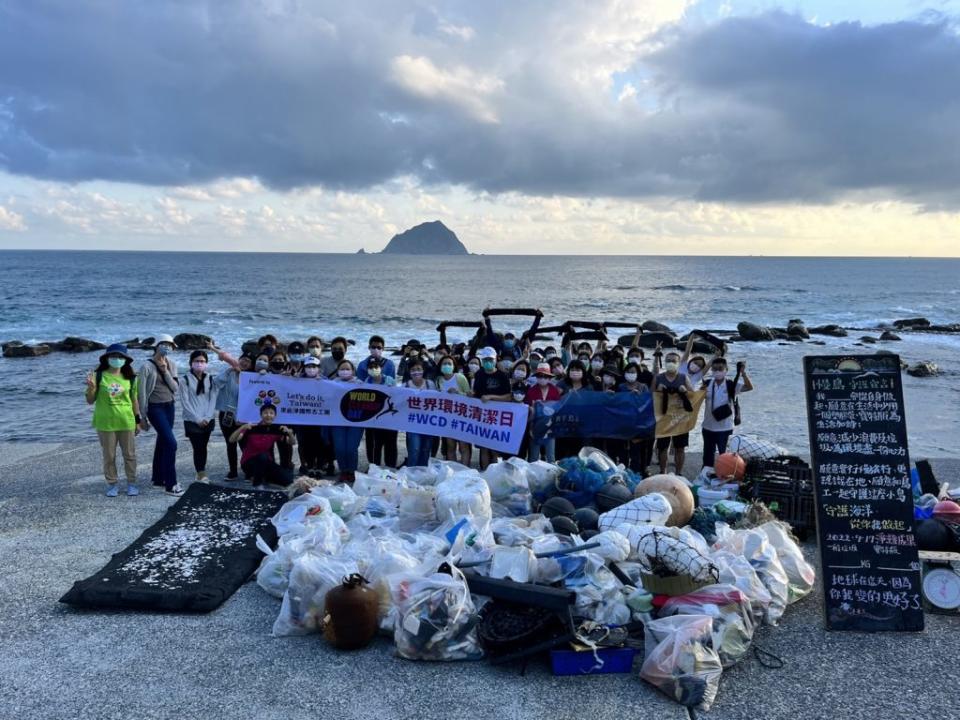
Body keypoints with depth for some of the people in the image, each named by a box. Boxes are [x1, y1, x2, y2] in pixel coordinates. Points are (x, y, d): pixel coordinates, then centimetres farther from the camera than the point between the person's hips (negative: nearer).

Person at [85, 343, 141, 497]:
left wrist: (138, 420, 8)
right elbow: (90, 401, -2)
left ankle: (132, 483, 21)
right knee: (109, 456, 9)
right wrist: (91, 387, -20)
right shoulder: (99, 376, -5)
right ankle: (111, 484, 21)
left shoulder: (130, 378, 1)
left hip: (126, 422, 2)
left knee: (129, 455, 9)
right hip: (105, 423, -1)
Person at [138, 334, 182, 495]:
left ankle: (158, 478, 28)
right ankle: (170, 484, -8)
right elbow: (142, 393, -9)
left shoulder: (171, 364, 6)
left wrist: (165, 371, -14)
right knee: (171, 443, -14)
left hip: (170, 406, 6)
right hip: (155, 408, -6)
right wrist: (142, 417, -8)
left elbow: (175, 387, -2)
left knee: (162, 442, 14)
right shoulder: (147, 366, -11)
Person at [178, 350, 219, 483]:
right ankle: (202, 474, -4)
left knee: (203, 447, 7)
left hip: (208, 420, 3)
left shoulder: (211, 379, 7)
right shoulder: (185, 380, -2)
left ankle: (200, 474, 15)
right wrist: (198, 419, -11)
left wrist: (207, 417, -8)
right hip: (192, 421, -3)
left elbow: (213, 400, 4)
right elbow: (185, 402, -6)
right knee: (198, 447, -8)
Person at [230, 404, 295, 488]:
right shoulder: (252, 428, -16)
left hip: (266, 463, 4)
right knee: (263, 456, -38)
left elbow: (291, 443, -2)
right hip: (248, 463, -4)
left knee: (288, 479, -17)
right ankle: (257, 482, -16)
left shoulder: (276, 430, -5)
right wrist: (243, 427, -39)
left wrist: (290, 432, -23)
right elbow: (232, 440, -23)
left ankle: (264, 478, 10)